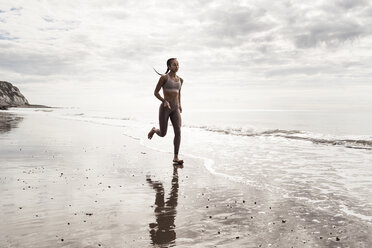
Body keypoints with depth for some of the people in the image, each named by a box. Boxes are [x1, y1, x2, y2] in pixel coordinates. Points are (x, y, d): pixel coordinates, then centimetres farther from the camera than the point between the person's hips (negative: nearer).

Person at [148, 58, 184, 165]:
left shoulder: (180, 79, 12)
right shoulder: (164, 77, -6)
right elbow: (155, 92, -5)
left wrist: (179, 105, 22)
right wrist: (164, 101, -20)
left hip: (175, 109, 4)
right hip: (164, 108, -4)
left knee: (178, 132, -14)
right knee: (162, 134, 3)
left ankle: (176, 157, -9)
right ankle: (154, 130, 40)